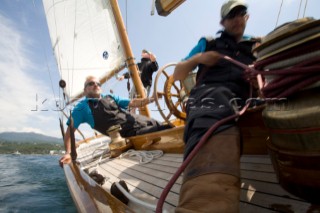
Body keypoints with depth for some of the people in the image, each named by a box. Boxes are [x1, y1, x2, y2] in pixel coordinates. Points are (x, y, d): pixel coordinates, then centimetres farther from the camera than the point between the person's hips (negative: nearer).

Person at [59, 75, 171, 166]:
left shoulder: (110, 97, 21)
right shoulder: (82, 107, 5)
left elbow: (133, 103, 20)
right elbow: (70, 131, 2)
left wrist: (151, 99, 7)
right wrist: (68, 153, -10)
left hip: (137, 120, 7)